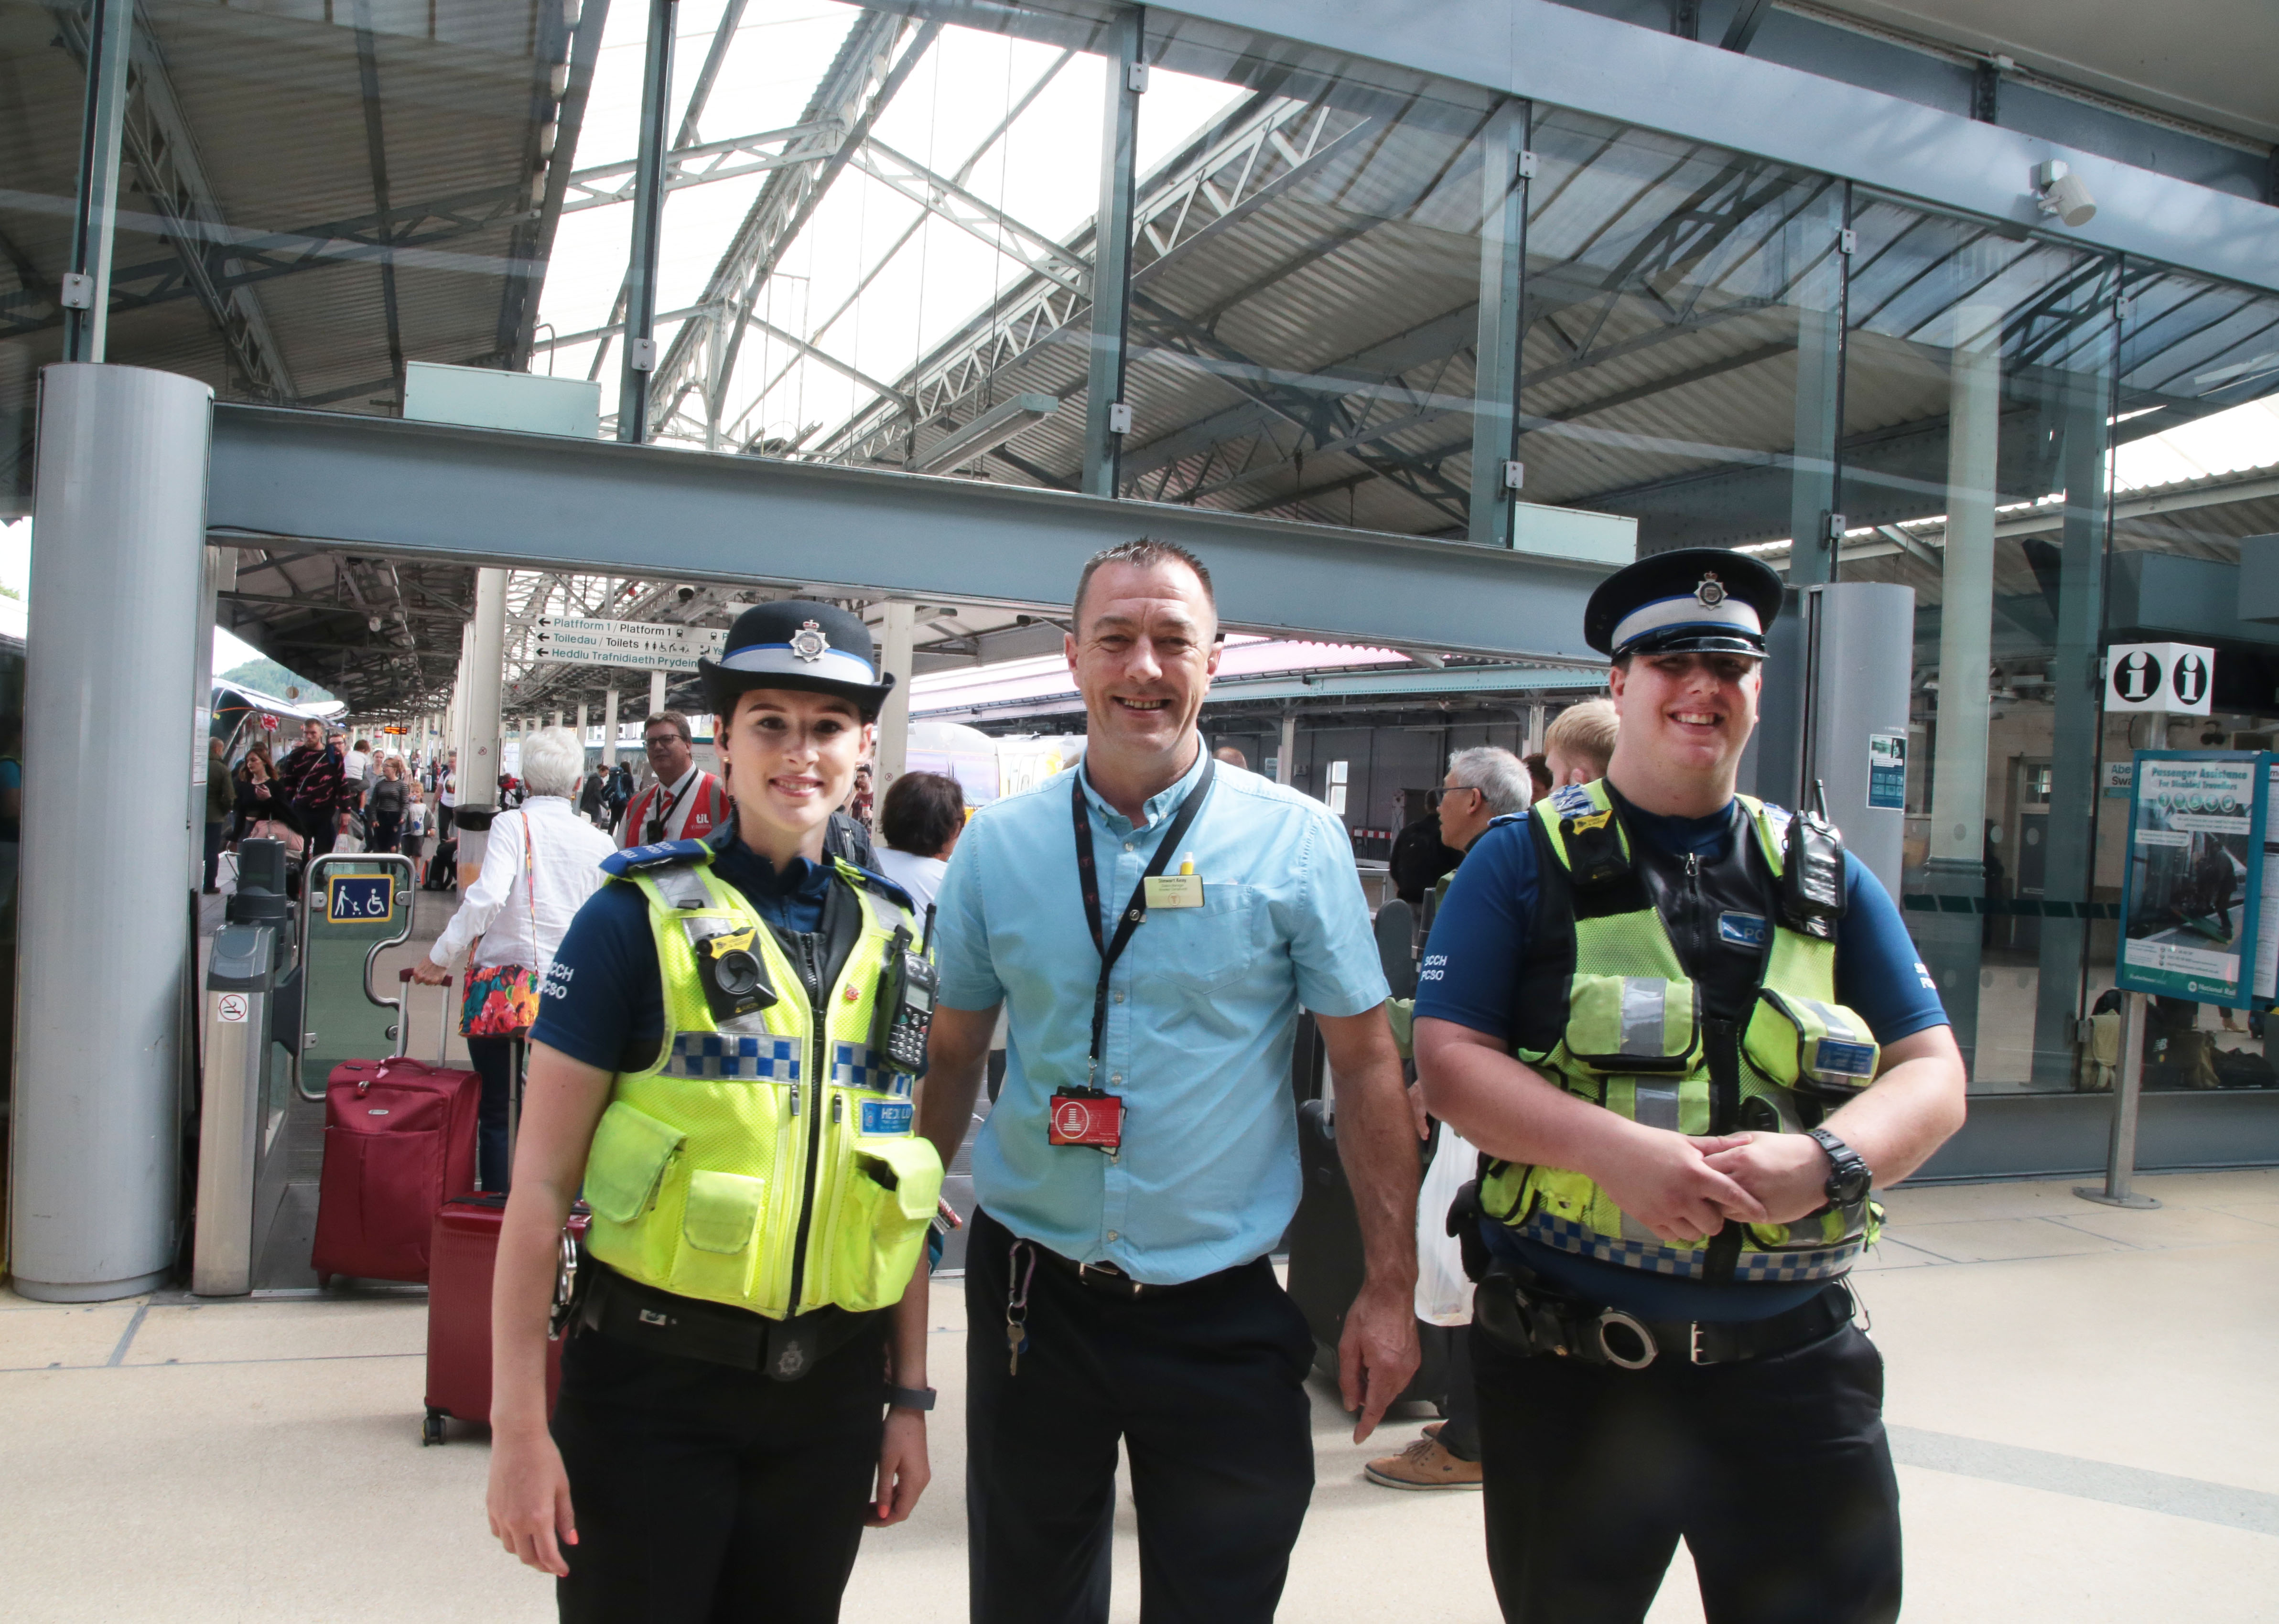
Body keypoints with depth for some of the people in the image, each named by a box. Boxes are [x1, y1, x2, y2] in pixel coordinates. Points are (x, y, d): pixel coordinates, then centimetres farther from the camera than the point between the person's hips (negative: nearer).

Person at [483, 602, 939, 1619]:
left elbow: (897, 1186, 10)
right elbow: (542, 1184, -8)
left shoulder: (890, 936, 5)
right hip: (655, 1386, -4)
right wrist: (518, 1424, -11)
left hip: (830, 1391, 4)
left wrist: (909, 1394, 9)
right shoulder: (640, 920, -8)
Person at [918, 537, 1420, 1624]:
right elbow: (952, 1059, 8)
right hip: (1031, 1296, 2)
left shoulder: (1296, 841, -6)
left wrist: (1390, 1289, -4)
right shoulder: (995, 848, 0)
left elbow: (1365, 1064, -3)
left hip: (1222, 1307, -2)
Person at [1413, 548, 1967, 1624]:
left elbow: (1931, 1076, 6)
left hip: (1793, 1368, 2)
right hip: (1566, 1366, -2)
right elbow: (1449, 1063, -8)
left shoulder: (1825, 876, 9)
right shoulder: (1526, 864, 0)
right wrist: (1617, 1150, -23)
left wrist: (1825, 1160, -15)